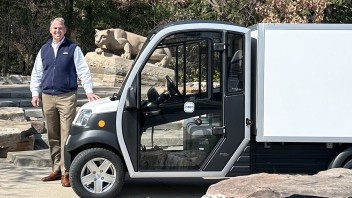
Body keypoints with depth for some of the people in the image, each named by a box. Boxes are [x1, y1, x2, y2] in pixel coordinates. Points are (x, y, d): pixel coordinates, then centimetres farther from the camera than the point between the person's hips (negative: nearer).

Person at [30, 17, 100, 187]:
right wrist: (35, 93, 9)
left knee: (66, 135, -9)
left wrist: (88, 90, -9)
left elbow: (83, 70, -2)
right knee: (53, 136, 10)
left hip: (67, 97, -4)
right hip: (48, 97, 5)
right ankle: (56, 169, 19)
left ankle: (66, 172, -7)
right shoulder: (44, 50, 14)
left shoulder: (73, 48, 2)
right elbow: (36, 73, 17)